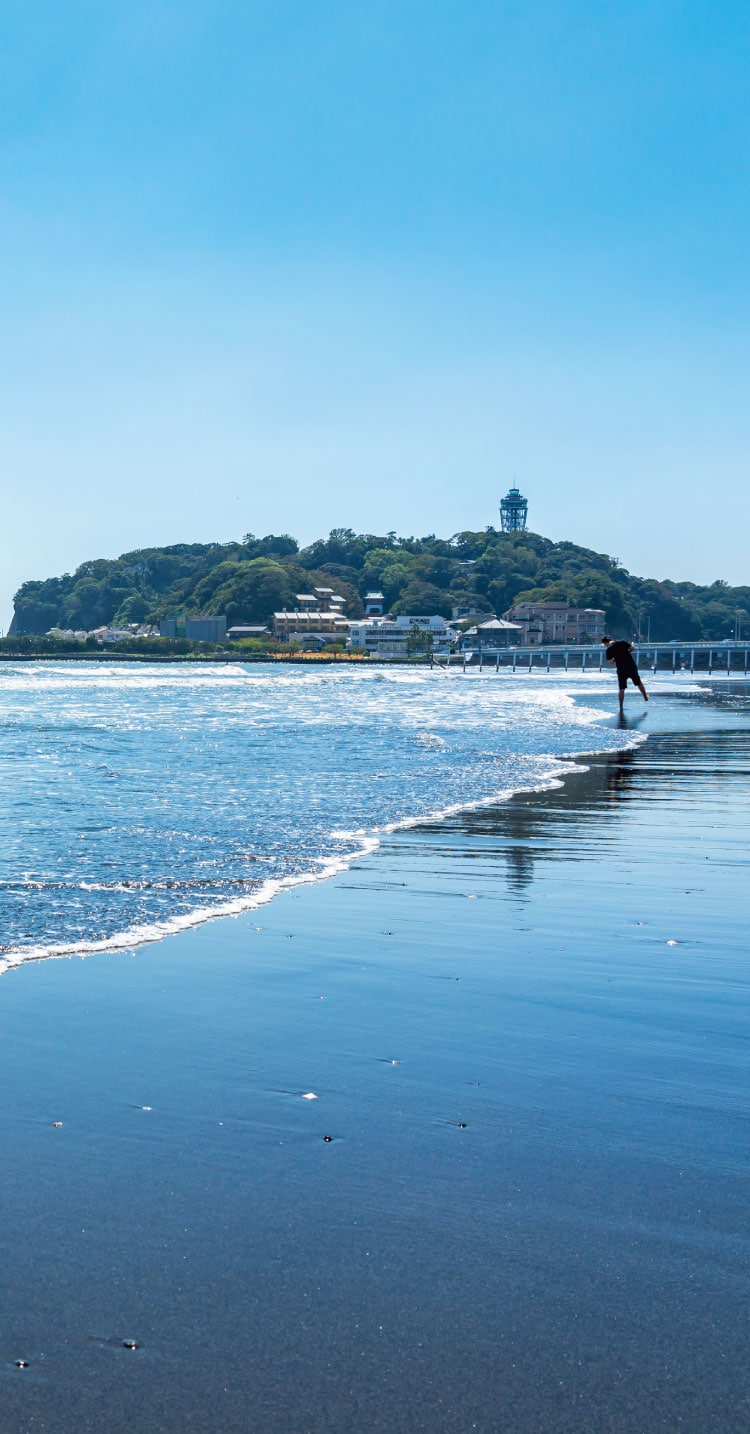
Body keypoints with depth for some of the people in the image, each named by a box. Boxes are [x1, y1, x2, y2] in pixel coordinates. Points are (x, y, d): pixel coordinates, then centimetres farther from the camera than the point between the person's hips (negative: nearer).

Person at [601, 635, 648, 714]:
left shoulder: (609, 649, -4)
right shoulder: (622, 642, 2)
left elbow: (610, 661, -5)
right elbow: (632, 648, 1)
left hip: (621, 669, -2)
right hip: (631, 666, 2)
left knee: (622, 689, 6)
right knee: (639, 683, 21)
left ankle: (621, 707, 5)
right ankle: (645, 696, 36)